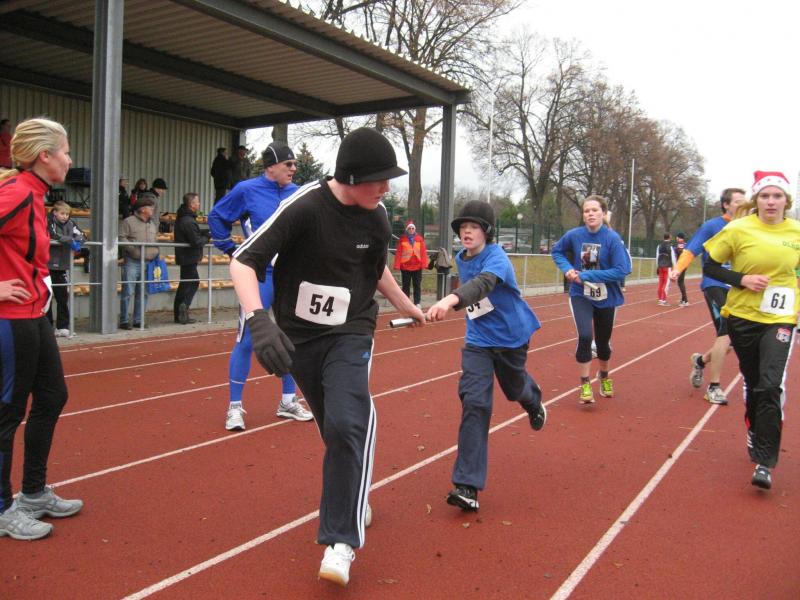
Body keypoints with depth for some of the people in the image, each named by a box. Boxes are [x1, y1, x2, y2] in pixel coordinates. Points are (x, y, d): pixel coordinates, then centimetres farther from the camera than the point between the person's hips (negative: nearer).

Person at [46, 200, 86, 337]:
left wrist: (77, 241, -19)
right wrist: (71, 241, -22)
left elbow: (82, 235, 1)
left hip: (62, 267, 4)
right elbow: (54, 236, -23)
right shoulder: (48, 223, -6)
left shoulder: (70, 223, 7)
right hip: (47, 265, -4)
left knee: (63, 297, 4)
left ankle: (62, 327, 11)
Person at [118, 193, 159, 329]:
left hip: (148, 263, 6)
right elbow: (121, 239, -10)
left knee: (143, 292, 9)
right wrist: (134, 249, -18)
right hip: (132, 263, -6)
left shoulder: (153, 224, 17)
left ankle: (138, 320, 17)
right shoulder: (128, 222, -4)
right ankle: (124, 321, 4)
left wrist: (156, 253, 11)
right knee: (128, 292, -4)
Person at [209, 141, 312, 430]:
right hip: (259, 276, -5)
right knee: (247, 340, -2)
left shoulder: (297, 194, 6)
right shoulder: (247, 190, -6)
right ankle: (235, 407, 9)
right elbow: (216, 216, 6)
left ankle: (288, 402, 25)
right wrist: (232, 250, 3)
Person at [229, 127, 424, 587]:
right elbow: (243, 261, -23)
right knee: (337, 431, 12)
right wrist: (259, 320, -38)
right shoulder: (305, 207, -20)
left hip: (351, 334, 1)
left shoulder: (377, 216, -5)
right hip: (299, 337, -1)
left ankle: (341, 541, -8)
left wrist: (407, 306, 27)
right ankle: (355, 497, 42)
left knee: (347, 425, -20)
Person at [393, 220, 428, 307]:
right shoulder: (402, 239, -1)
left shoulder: (420, 238, 3)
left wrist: (423, 263, -6)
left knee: (417, 285, 5)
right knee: (406, 286, 6)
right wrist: (397, 265, -9)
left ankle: (417, 302, 11)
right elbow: (398, 252, -4)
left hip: (417, 266, 1)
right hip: (405, 266, -1)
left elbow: (423, 252, 0)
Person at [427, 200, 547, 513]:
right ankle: (468, 486, -14)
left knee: (514, 388, 20)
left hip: (512, 336, -3)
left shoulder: (496, 258, -24)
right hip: (478, 340, 4)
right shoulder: (461, 259, -1)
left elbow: (483, 283, -47)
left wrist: (451, 299, -64)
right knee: (474, 402, -12)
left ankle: (533, 399, 63)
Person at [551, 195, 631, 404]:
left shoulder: (612, 238, -17)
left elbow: (622, 270, -22)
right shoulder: (574, 235, -10)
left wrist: (587, 275, -25)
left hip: (606, 298, 0)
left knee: (603, 341, 15)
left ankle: (604, 377, 45)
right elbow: (556, 251, 9)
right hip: (580, 295, 0)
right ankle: (585, 384, -4)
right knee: (585, 336, -21)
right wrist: (567, 269, -10)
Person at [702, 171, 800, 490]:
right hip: (743, 317, 0)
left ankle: (764, 463, -6)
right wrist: (742, 279, -16)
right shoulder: (738, 230, -8)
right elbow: (710, 266, -2)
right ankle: (755, 434, 41)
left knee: (771, 386, -13)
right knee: (752, 383, 14)